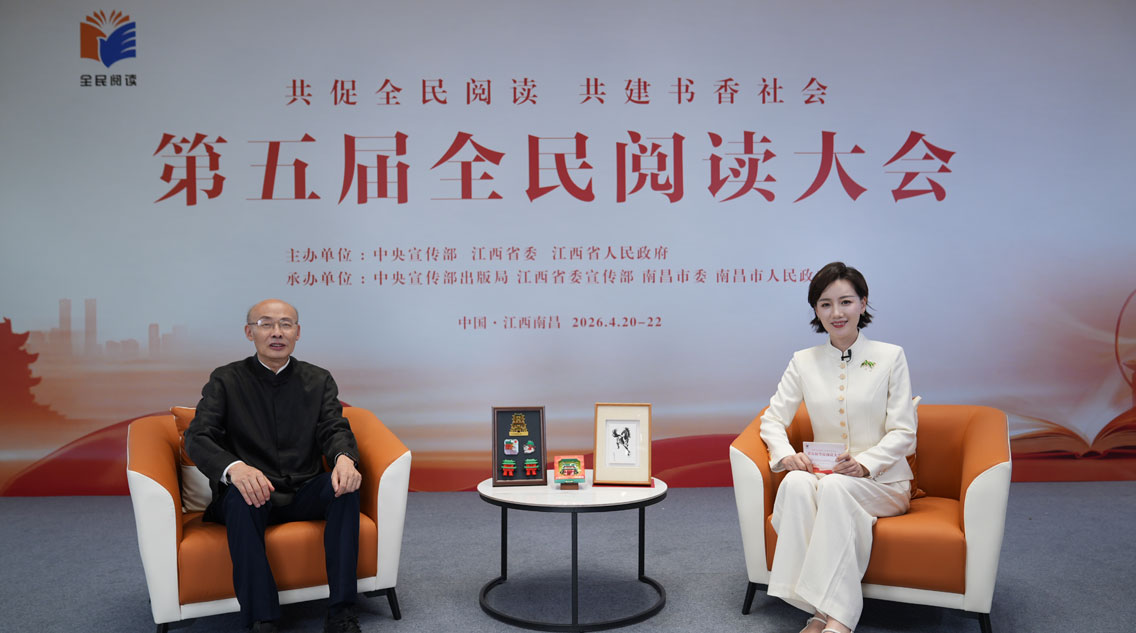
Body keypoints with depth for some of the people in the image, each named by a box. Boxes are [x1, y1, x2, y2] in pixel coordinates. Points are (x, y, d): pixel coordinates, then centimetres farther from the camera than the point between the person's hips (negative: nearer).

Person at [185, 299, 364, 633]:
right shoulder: (225, 380, 4)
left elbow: (335, 429, -1)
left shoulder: (319, 380, 11)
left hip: (304, 493, 2)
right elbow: (197, 437, -8)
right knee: (240, 498, -35)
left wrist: (344, 458, -28)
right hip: (252, 493, -2)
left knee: (345, 484, -28)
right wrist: (235, 468, -32)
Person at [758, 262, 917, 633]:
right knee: (795, 482, -33)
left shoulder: (891, 357, 1)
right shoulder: (804, 362, 7)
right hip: (824, 475, 2)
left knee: (835, 485, -35)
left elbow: (903, 433, -3)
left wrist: (864, 463, -22)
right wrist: (785, 455, -16)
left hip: (882, 481, -2)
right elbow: (773, 419, 7)